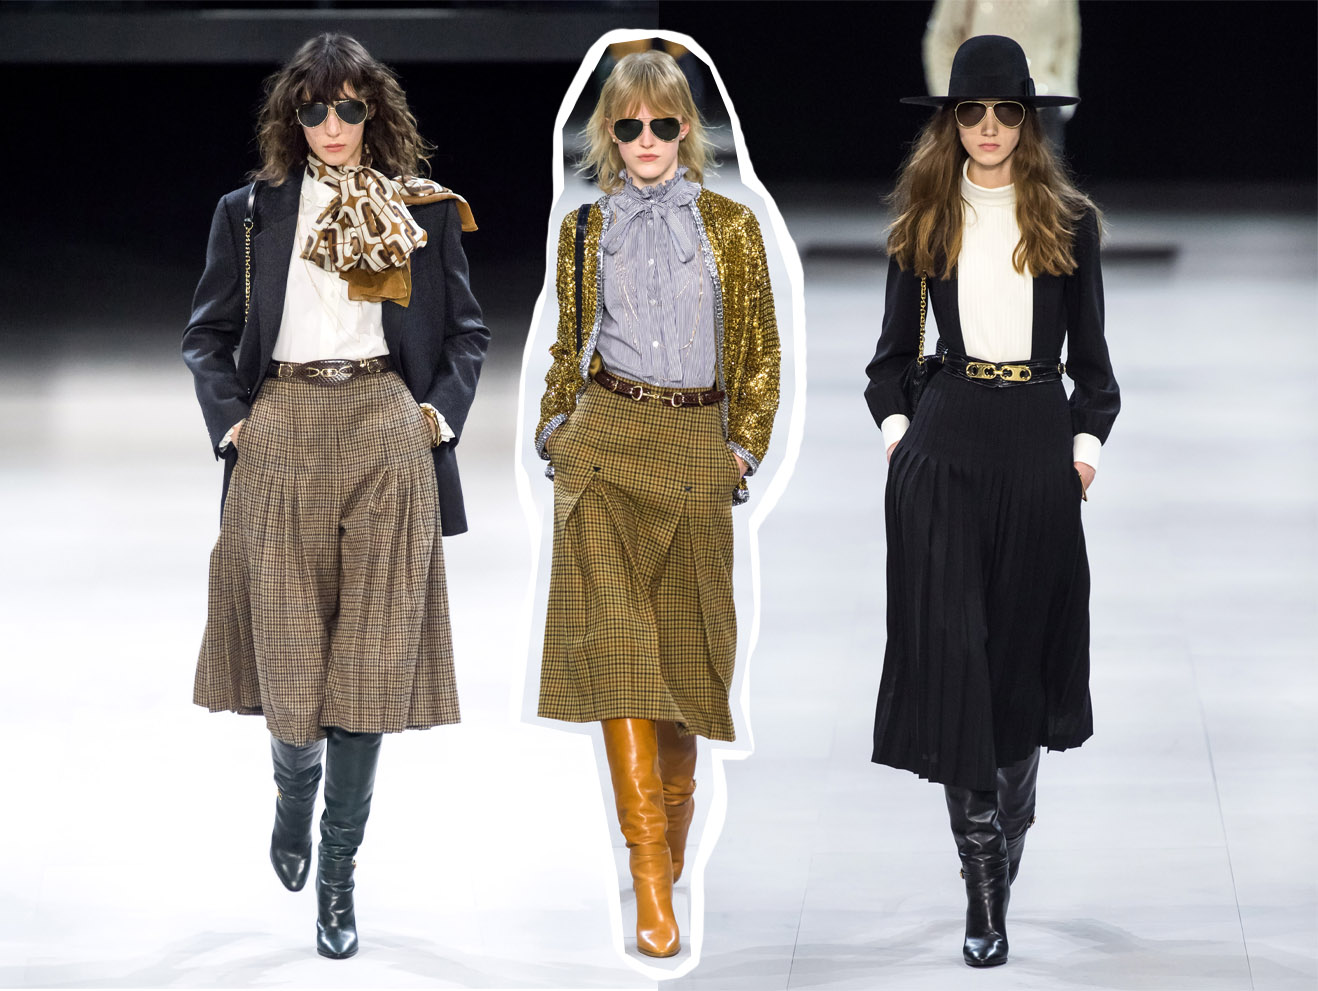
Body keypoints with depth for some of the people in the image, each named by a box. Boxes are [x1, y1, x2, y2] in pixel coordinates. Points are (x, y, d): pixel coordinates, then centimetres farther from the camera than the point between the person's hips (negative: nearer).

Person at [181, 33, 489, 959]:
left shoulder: (423, 215, 11)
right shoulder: (252, 213, 11)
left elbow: (466, 332, 16)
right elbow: (208, 335, 13)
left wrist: (439, 414, 2)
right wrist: (232, 421, -1)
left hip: (385, 437, 0)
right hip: (282, 442, 0)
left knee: (371, 657, -4)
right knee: (288, 649, -2)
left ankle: (338, 878, 3)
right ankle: (295, 789, 32)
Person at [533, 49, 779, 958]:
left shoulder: (730, 226, 7)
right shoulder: (586, 229, 9)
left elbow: (762, 352, 10)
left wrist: (745, 445, 2)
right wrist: (555, 425, 5)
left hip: (696, 449, 1)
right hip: (604, 440, -1)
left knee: (685, 637, 6)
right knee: (615, 638, -13)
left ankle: (673, 811, 32)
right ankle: (651, 874, -16)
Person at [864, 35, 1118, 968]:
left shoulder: (1068, 221, 6)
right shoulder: (924, 221, 8)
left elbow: (1090, 355, 9)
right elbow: (896, 346, 12)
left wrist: (1087, 440, -5)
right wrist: (896, 423, -3)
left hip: (1037, 443, 0)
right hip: (945, 444, 0)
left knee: (1024, 645, 5)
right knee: (950, 645, -9)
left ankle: (1007, 842, 24)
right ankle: (984, 885, -7)